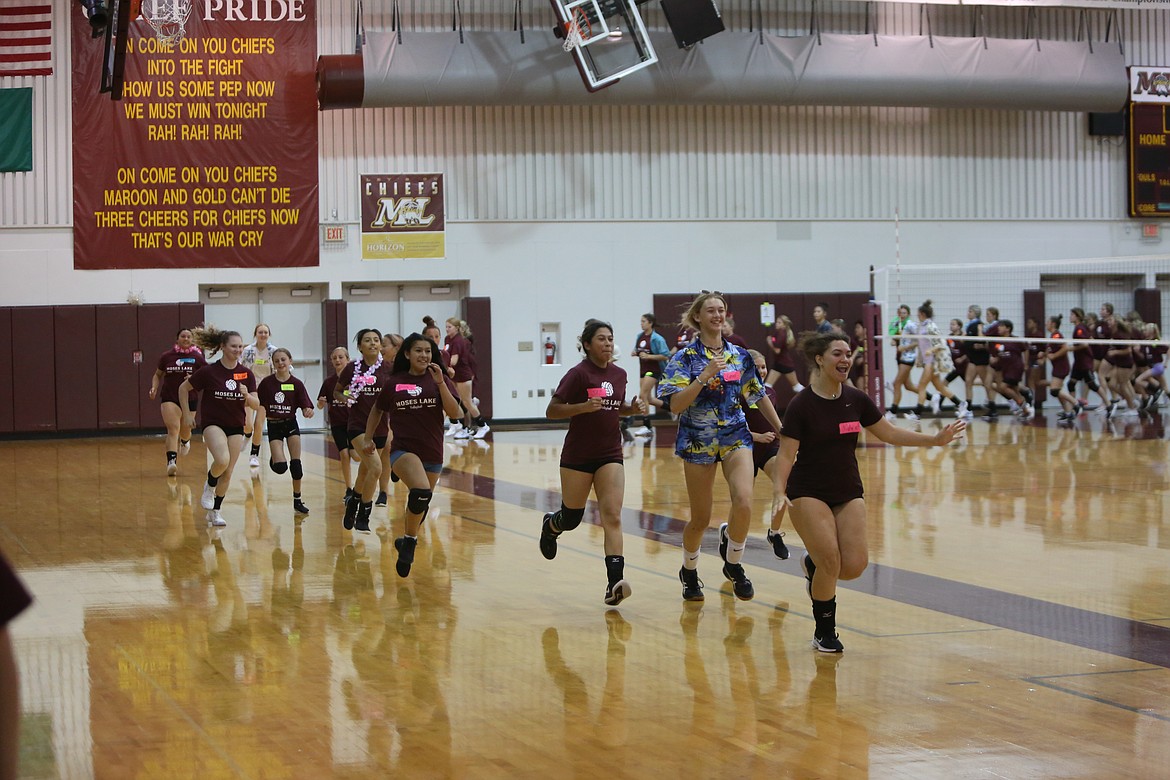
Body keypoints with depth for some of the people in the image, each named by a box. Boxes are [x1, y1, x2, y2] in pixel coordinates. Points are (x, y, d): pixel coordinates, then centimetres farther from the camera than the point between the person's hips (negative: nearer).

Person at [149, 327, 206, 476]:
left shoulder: (197, 358, -1)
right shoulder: (167, 356, 2)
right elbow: (158, 375, 15)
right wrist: (154, 387, -2)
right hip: (169, 398, -1)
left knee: (184, 432, 13)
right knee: (173, 429, -19)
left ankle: (185, 440, 51)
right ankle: (171, 461, -28)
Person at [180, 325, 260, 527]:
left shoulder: (246, 374, -2)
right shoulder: (209, 371, -12)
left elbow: (256, 405, -1)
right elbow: (183, 388, 0)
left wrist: (247, 395, -22)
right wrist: (188, 415, 0)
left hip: (236, 427, 4)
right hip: (213, 423, -4)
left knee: (228, 472, 5)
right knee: (222, 460, -29)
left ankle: (215, 511, 23)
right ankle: (209, 488, 2)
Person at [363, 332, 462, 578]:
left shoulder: (438, 380, 2)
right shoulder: (393, 383, 1)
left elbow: (454, 412, -10)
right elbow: (377, 410, 18)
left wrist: (441, 383, -17)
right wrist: (368, 438, 15)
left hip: (432, 453, 3)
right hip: (403, 449, -3)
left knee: (422, 503, 15)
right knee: (422, 492, -29)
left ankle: (407, 541, 42)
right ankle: (409, 541, -11)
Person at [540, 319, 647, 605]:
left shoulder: (619, 374, 6)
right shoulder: (578, 373, -12)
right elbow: (551, 411, -13)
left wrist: (633, 408, 2)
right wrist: (584, 406, -27)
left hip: (610, 455, 3)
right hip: (577, 457, -3)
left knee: (612, 517, -11)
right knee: (571, 518, 11)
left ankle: (614, 583, -19)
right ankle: (550, 526, 49)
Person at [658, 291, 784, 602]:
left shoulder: (739, 355, 5)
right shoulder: (685, 357, -6)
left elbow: (758, 395, 16)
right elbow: (675, 405, -15)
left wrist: (781, 430, 17)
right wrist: (705, 375, -23)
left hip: (735, 436, 2)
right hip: (698, 440, -2)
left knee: (744, 502, -21)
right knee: (700, 519, 4)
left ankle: (733, 563, 5)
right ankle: (689, 572, 33)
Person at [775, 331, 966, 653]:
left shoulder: (856, 399, 2)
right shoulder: (802, 405, -12)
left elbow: (889, 433, 11)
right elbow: (786, 454, -12)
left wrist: (935, 439, 5)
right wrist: (780, 492, -27)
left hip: (849, 493, 5)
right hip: (808, 494, -5)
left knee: (855, 565, -9)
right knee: (830, 561, -15)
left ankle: (814, 566, 26)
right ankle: (824, 632, 9)